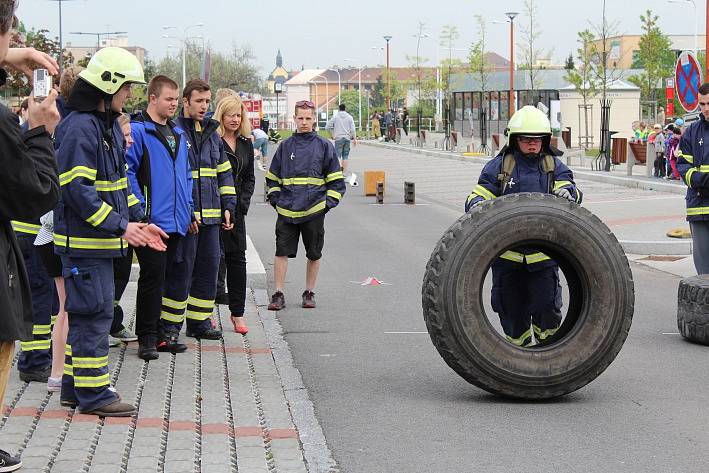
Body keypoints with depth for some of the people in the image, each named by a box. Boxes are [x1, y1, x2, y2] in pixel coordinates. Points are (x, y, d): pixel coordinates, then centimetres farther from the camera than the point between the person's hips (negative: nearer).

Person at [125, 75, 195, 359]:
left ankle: (157, 332, 19)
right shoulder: (138, 130, -8)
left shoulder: (179, 134, 17)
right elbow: (127, 171, -13)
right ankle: (147, 338, -1)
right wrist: (139, 210, -17)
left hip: (176, 221, 8)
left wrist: (189, 210, 17)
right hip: (151, 220, -7)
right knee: (153, 277, -7)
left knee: (164, 277, 12)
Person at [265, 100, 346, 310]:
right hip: (286, 211, 1)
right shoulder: (285, 146, 7)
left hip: (314, 210, -1)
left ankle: (309, 293, 20)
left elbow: (336, 180, 6)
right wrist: (275, 198, 6)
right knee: (282, 252, -4)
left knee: (314, 254, 7)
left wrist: (329, 203, -3)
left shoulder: (324, 146, 2)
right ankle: (278, 294, 2)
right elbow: (272, 177, 17)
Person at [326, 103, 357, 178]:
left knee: (338, 155, -2)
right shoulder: (349, 117, 4)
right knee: (345, 156, 8)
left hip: (338, 138, -2)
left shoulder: (335, 116, 0)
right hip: (347, 138, 2)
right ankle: (344, 173, 10)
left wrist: (332, 135, 7)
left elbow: (327, 127, -3)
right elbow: (353, 129, -2)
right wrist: (354, 139, 3)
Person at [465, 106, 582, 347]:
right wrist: (477, 205, -24)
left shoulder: (555, 166, 6)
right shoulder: (498, 167, 3)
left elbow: (569, 187, -9)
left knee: (547, 309, -6)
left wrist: (567, 192, -33)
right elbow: (477, 197, 1)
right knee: (512, 311, 10)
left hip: (543, 254, 0)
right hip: (507, 254, 0)